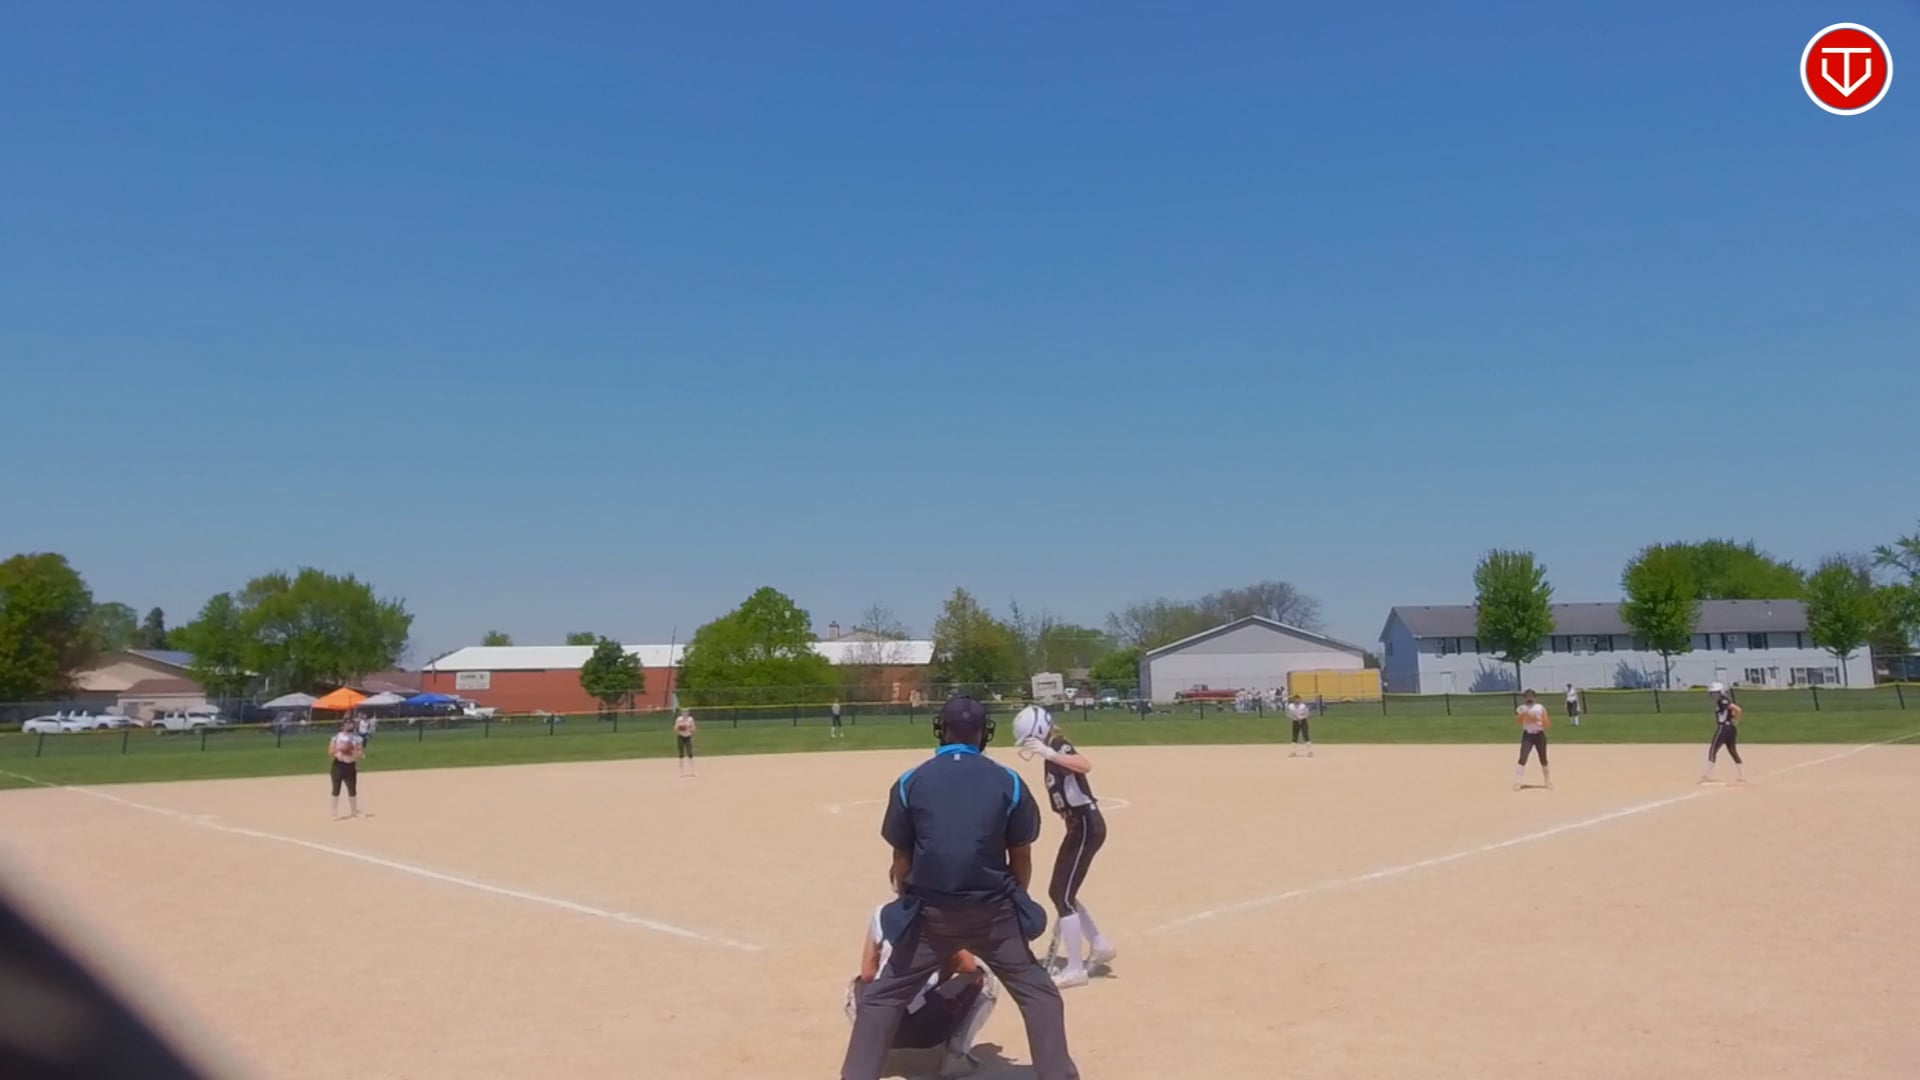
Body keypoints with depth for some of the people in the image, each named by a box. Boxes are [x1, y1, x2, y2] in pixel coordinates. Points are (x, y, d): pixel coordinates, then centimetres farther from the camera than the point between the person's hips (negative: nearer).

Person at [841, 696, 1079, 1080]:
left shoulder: (910, 782, 0)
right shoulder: (1008, 781, 0)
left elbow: (902, 859, 5)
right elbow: (1021, 858, 5)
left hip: (930, 912, 0)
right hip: (993, 911, 0)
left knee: (882, 996, 14)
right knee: (1039, 993, 15)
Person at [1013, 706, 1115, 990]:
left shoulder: (1060, 748, -16)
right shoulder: (1054, 753, 12)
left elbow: (1086, 766, -39)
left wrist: (1049, 754, -50)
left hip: (1086, 827, -10)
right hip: (1079, 827, 10)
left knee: (1063, 896, -7)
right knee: (1059, 892, 16)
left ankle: (1075, 969, -1)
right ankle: (1100, 946, 25)